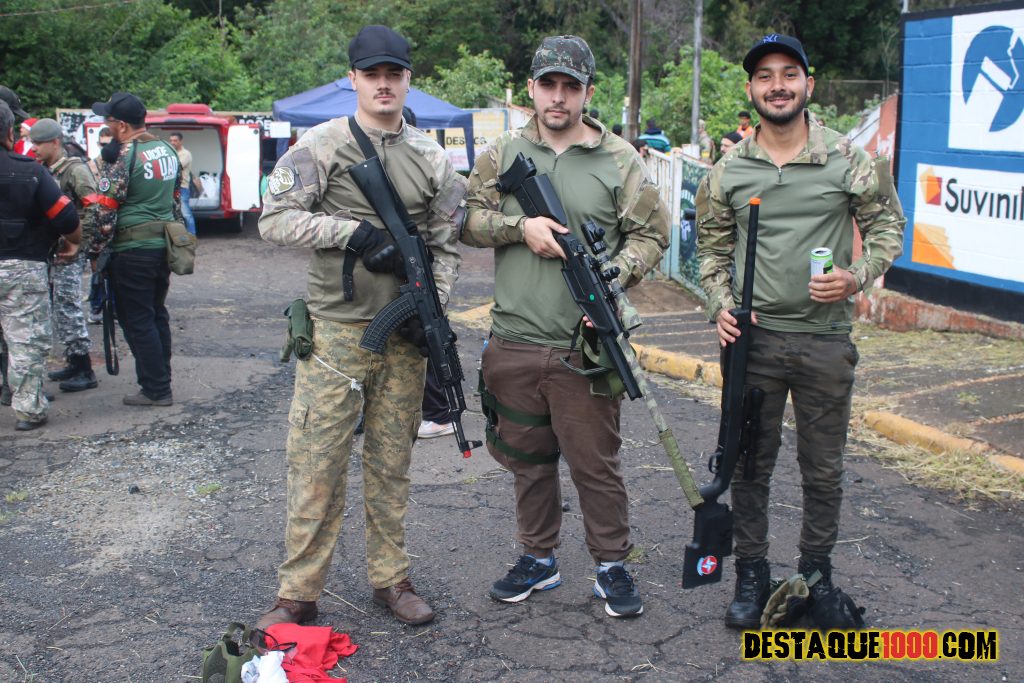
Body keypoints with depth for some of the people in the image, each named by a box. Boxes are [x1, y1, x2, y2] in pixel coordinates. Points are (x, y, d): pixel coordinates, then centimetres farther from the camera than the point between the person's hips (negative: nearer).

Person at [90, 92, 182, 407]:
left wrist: (96, 250, -5)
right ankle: (161, 381, 23)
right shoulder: (167, 150, 10)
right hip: (164, 245, 8)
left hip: (132, 251, -8)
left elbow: (107, 210, -15)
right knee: (157, 315, 16)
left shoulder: (122, 157, -15)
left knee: (137, 321, 0)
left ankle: (156, 390, 3)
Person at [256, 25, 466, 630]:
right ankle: (298, 595, 13)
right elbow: (275, 219, -10)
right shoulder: (321, 145, -2)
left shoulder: (432, 159, 9)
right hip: (335, 334, -3)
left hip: (404, 335, 3)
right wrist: (357, 232, -19)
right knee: (317, 464, 0)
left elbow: (447, 244, 10)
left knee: (392, 465, 13)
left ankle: (390, 579, 26)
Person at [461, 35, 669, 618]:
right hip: (513, 344, 3)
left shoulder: (620, 160, 1)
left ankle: (613, 566, 23)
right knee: (528, 459, 15)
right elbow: (466, 219, 6)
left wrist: (613, 275, -15)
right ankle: (539, 560, 32)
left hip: (584, 347, -3)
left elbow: (651, 234, 2)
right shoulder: (503, 155, 8)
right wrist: (521, 226, -10)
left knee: (596, 463, 5)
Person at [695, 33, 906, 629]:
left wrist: (858, 277, -11)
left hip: (826, 340, -1)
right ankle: (752, 573, 25)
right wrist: (721, 304, -4)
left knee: (824, 467, 11)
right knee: (749, 463, 10)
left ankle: (816, 571, 30)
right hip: (752, 338, 1)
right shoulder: (728, 171, 3)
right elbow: (713, 248, 11)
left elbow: (887, 227, 6)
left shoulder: (851, 160, -2)